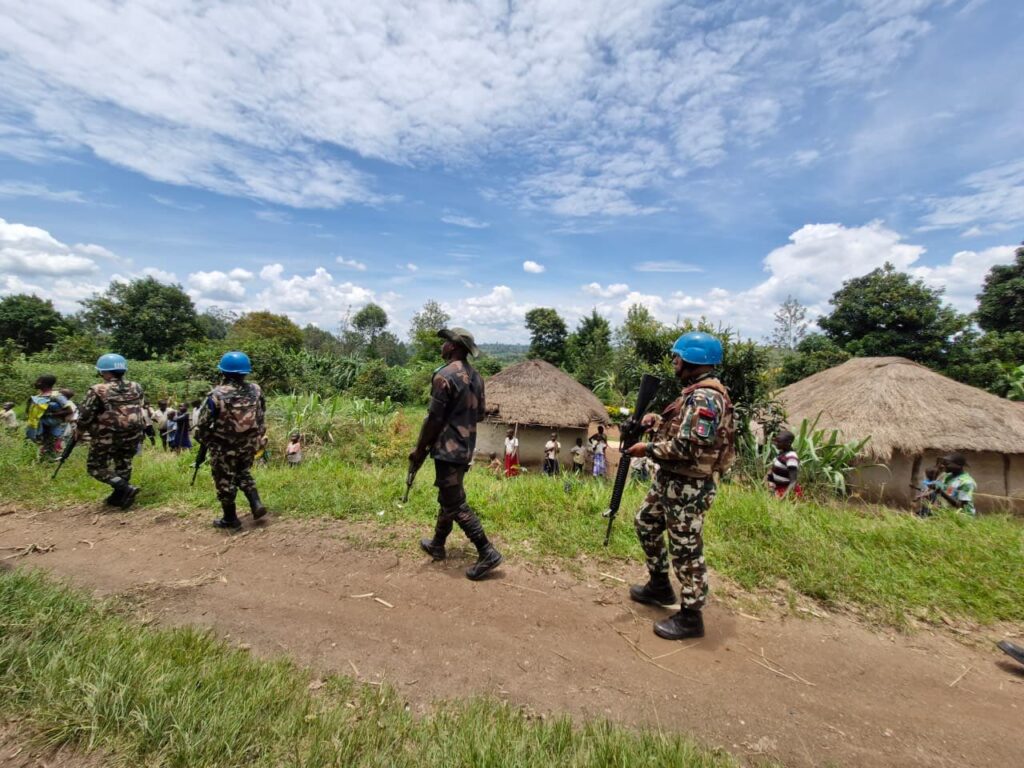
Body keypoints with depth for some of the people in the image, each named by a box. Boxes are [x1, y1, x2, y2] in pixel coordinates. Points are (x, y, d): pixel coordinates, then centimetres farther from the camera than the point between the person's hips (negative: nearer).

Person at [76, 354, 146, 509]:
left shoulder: (97, 391, -12)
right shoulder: (136, 388, 2)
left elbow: (85, 415, -7)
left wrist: (80, 429, 12)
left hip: (107, 436, -5)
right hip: (132, 435, 5)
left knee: (96, 467, 10)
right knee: (123, 466, 20)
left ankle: (126, 488, -6)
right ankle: (119, 497, 27)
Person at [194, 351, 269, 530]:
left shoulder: (216, 395, -18)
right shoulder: (256, 390, -6)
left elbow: (202, 424, -10)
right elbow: (262, 419, 5)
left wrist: (204, 441, 9)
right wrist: (259, 439, 18)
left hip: (223, 448, -4)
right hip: (249, 445, 4)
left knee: (225, 481, 11)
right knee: (244, 474, 25)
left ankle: (230, 519, 23)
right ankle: (256, 504, 11)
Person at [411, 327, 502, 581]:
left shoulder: (444, 376, -18)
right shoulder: (475, 377, 8)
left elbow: (433, 418, -17)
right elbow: (480, 414, 14)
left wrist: (419, 449, -7)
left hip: (447, 449, -9)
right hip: (466, 448, 9)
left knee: (455, 502, -2)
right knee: (448, 497, 20)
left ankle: (487, 553, 1)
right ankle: (437, 545, 34)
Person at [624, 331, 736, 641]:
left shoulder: (705, 398, -23)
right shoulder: (697, 392, 10)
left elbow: (686, 447, -28)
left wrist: (648, 448, -17)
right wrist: (658, 420, 4)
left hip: (688, 486, -11)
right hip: (669, 479, 11)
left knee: (686, 549, 2)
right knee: (647, 525, 22)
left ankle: (691, 617, 19)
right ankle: (660, 586, 39)